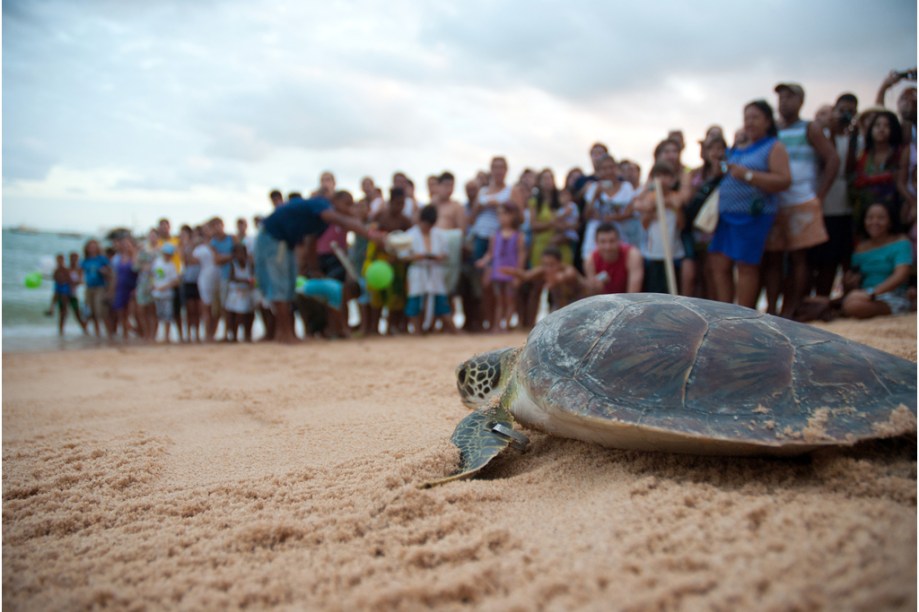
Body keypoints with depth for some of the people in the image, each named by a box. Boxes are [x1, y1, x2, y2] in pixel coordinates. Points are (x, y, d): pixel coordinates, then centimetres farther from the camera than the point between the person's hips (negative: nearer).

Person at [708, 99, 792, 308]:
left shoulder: (774, 147, 1)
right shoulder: (738, 149, 20)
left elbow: (784, 181, -12)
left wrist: (747, 174, -17)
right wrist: (720, 172, 13)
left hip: (753, 214, -7)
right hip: (727, 213, 7)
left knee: (746, 266, -5)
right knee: (719, 264, 2)